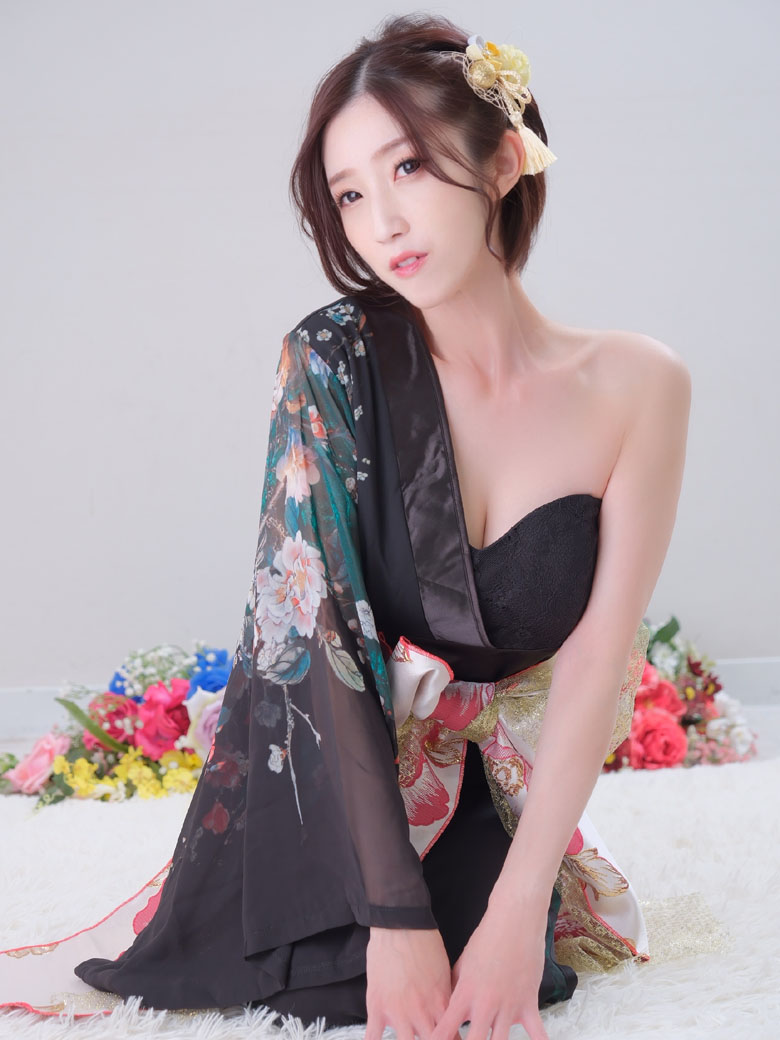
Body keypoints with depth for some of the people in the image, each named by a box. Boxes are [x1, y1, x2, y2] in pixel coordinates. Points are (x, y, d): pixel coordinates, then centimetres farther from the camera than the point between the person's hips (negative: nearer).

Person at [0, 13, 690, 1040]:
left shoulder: (636, 386, -12)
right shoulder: (334, 359, -15)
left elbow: (601, 661, -14)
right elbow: (315, 632, -21)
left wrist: (517, 910, -23)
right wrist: (396, 913, -28)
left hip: (493, 783, 2)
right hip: (321, 765, -1)